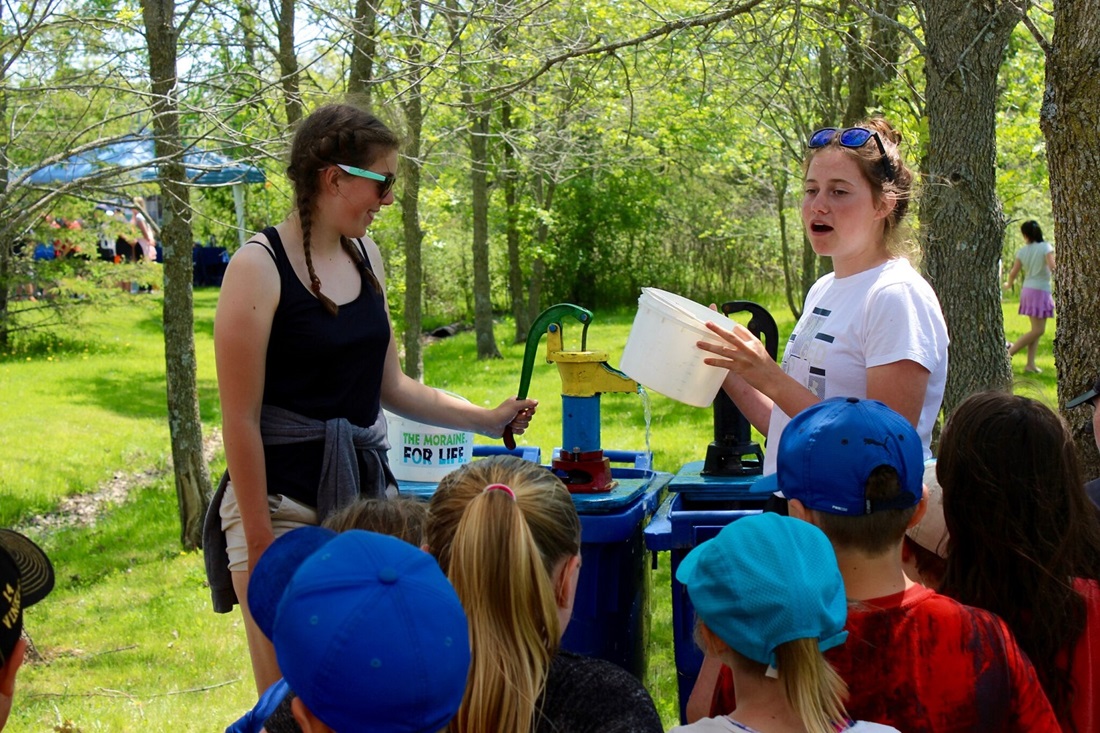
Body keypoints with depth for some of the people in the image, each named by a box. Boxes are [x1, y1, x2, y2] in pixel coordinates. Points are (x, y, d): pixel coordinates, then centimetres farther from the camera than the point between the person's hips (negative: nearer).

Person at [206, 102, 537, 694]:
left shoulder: (366, 256, 8)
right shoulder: (259, 267, -13)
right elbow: (240, 419, -13)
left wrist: (486, 419, 13)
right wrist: (260, 544, -14)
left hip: (365, 490, 6)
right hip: (282, 498, -6)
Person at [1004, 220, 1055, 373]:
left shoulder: (1023, 251, 3)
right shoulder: (1046, 247, -11)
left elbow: (1013, 272, 8)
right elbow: (1052, 267, -23)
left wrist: (1009, 284, 27)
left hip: (1027, 290, 7)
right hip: (1040, 291, -7)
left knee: (1036, 329, 11)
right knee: (1038, 330, -5)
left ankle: (1030, 363, 6)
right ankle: (1009, 353, -10)